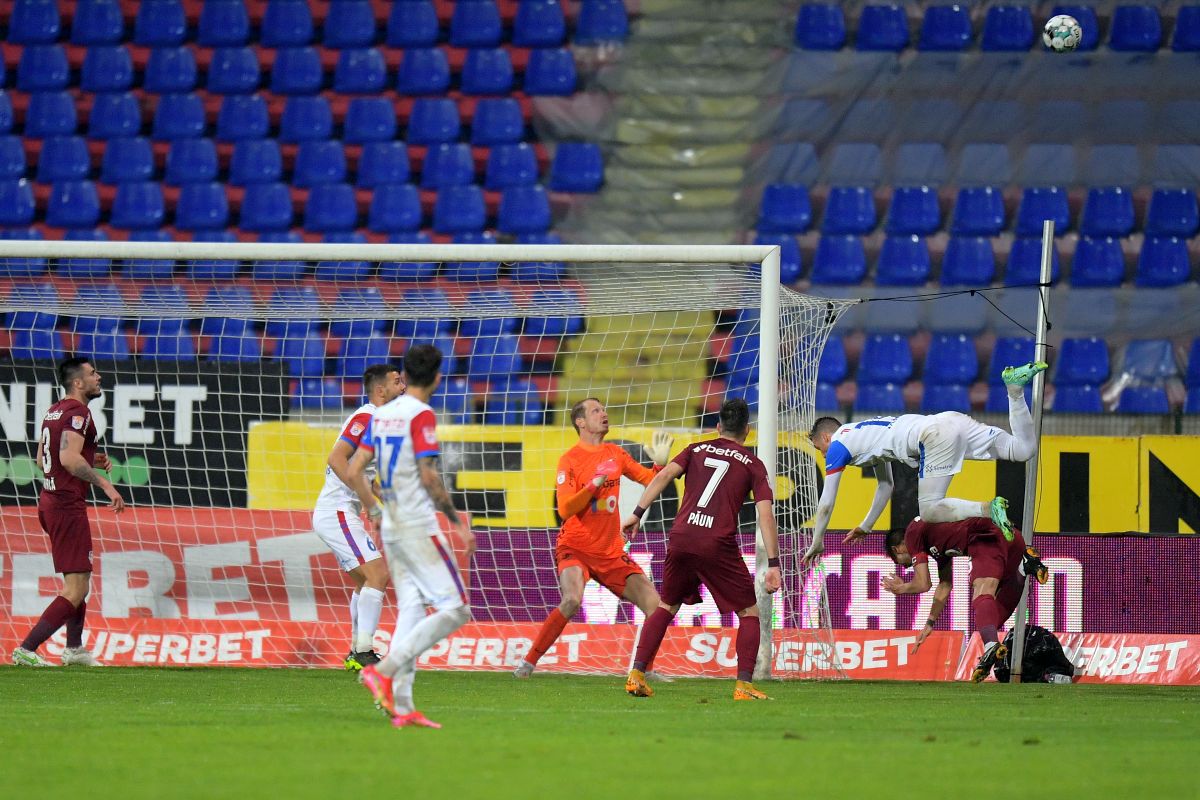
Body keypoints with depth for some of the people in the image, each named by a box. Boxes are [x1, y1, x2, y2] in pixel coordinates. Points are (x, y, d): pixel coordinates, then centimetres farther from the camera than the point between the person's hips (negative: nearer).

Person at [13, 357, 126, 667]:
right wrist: (105, 484, -26)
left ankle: (74, 649, 31)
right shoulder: (78, 413, -15)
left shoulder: (54, 412, 15)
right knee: (76, 590, -10)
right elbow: (69, 458, -28)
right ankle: (26, 650, -15)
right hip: (68, 505, -10)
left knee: (80, 577, 24)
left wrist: (91, 460, 20)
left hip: (49, 502, 10)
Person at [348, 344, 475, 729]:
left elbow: (353, 471, 10)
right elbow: (429, 477, -18)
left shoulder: (381, 415, 11)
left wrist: (373, 511, 21)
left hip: (390, 528, 8)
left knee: (411, 611, 10)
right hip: (418, 527, -8)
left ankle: (401, 707, 3)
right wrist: (457, 521, -10)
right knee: (456, 609, -6)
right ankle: (384, 670, -17)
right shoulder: (421, 416, -12)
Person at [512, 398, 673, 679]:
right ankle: (528, 662, -17)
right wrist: (595, 483, -25)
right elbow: (565, 509, -16)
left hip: (611, 551, 6)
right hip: (575, 547, -6)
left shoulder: (615, 454, 8)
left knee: (654, 604, -5)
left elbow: (648, 480, 18)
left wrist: (660, 464, -2)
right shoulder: (570, 460, -8)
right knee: (572, 600, -30)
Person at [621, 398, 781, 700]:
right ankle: (744, 685, -3)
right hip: (718, 545, -3)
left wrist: (637, 514, -1)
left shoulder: (697, 450, 18)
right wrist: (773, 565, -1)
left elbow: (664, 475, 1)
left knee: (666, 607, 22)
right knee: (749, 613, 10)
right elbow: (765, 514, 1)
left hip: (681, 539, 3)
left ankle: (637, 675, 13)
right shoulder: (752, 464, 11)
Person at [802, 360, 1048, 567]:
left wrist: (816, 545, 24)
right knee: (1024, 449, 4)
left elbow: (826, 505, 14)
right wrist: (865, 527, 47)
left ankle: (988, 509, -30)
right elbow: (886, 486, 44)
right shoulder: (866, 437, 36)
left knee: (929, 511, -11)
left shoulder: (837, 446, 12)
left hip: (934, 436, -8)